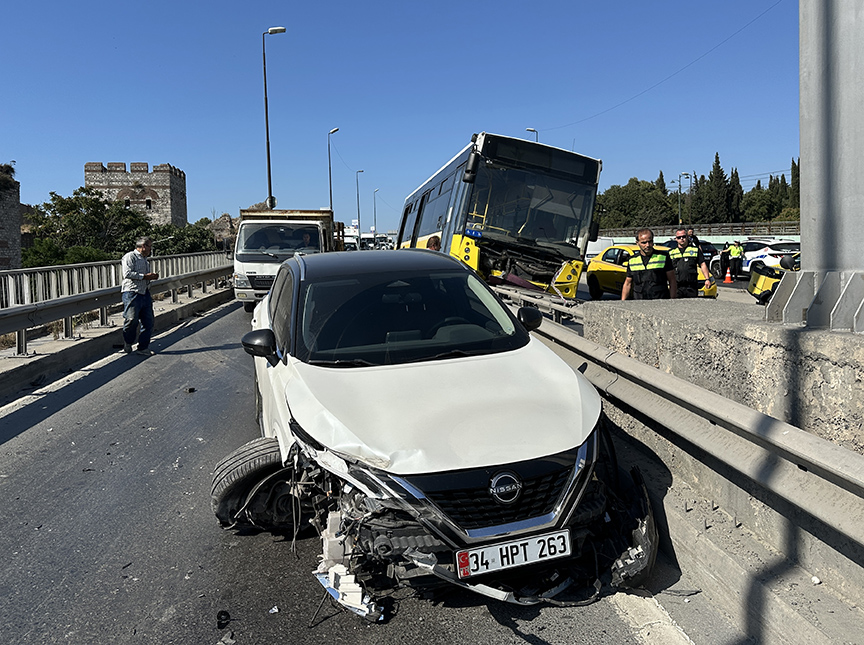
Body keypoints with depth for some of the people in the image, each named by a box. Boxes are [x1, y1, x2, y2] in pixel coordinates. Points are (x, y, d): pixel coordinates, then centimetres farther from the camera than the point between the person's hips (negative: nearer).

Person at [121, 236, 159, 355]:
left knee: (149, 321, 2)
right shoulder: (130, 257, -3)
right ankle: (127, 343, 9)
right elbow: (127, 273, -16)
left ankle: (143, 347, 9)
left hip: (144, 293, 8)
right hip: (131, 293, -8)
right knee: (132, 319, -15)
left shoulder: (145, 260, 25)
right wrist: (145, 276, -14)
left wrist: (152, 277, 15)